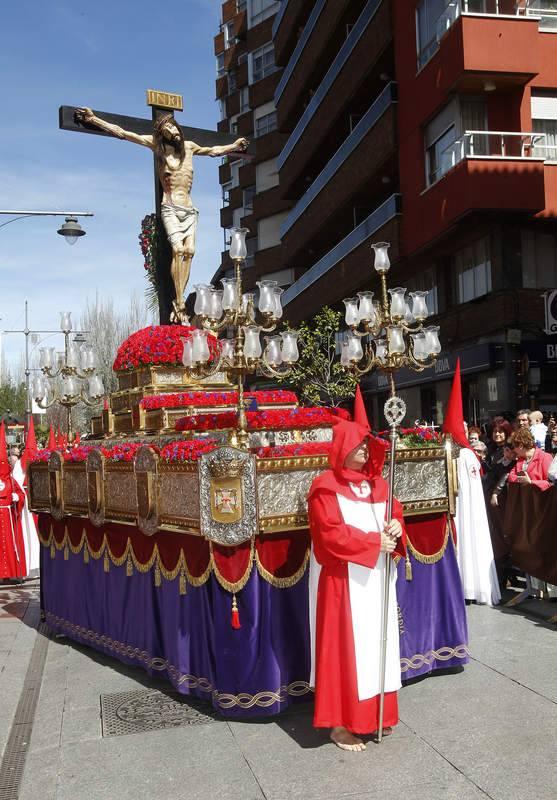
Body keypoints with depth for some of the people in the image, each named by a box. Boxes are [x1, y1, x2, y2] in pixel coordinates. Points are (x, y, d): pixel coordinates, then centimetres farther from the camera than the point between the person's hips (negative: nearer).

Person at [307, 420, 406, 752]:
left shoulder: (377, 483, 10)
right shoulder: (326, 487, -12)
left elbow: (395, 512, 16)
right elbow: (332, 535, -19)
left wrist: (396, 527, -7)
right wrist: (375, 541, -18)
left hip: (376, 578, 7)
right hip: (343, 581, -7)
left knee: (378, 643, 13)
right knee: (345, 647, -1)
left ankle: (377, 714, 27)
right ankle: (340, 724, 10)